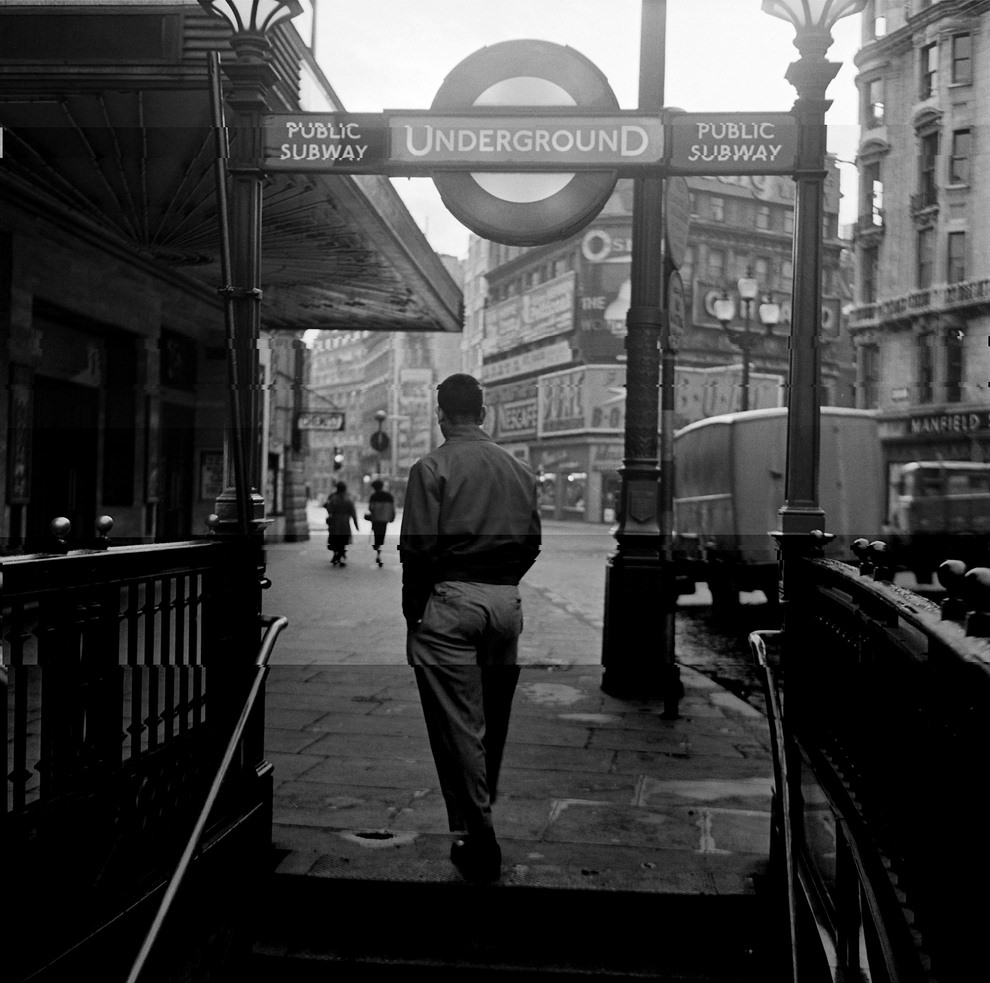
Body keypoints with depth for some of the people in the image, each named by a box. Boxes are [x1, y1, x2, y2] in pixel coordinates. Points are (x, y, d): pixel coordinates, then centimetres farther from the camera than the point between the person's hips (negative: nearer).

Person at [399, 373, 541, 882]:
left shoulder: (432, 468, -6)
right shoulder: (519, 469, 9)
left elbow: (418, 548, -11)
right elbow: (531, 543, 10)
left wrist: (413, 615, -3)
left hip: (451, 598, -5)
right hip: (507, 602, 5)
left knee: (458, 726, 0)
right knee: (492, 721, 17)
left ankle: (477, 841, 2)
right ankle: (480, 817, 31)